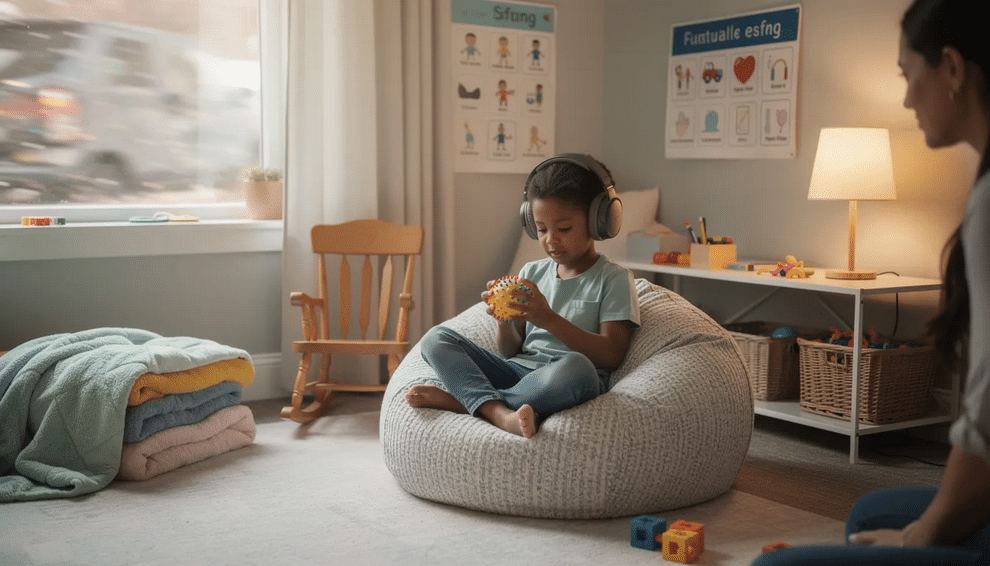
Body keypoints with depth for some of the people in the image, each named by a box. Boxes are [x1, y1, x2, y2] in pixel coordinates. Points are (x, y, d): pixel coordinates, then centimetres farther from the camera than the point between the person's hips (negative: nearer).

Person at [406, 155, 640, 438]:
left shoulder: (613, 279, 3)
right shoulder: (532, 273, 18)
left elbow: (612, 355, -9)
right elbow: (510, 351, 16)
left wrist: (549, 319, -17)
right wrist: (504, 321, -7)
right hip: (518, 370, 5)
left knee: (575, 367, -40)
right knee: (436, 338, -9)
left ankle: (463, 398, -25)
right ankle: (499, 412, -33)